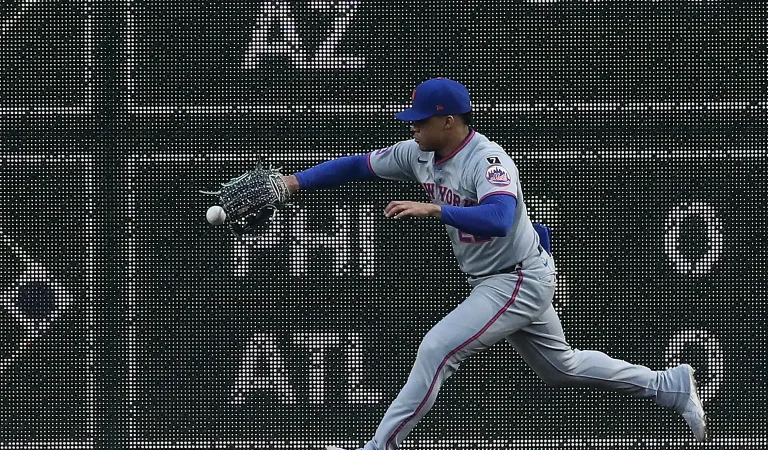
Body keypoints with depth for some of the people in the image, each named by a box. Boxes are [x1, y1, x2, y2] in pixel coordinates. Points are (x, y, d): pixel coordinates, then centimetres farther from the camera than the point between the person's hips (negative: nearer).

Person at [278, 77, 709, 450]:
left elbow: (498, 218, -46)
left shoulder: (488, 160, -27)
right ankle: (670, 386, 32)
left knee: (437, 350, -18)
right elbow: (359, 165, 5)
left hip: (520, 282, -10)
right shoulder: (421, 154, -2)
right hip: (492, 283, 10)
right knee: (562, 366, 22)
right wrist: (297, 181, -6)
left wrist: (433, 209, -55)